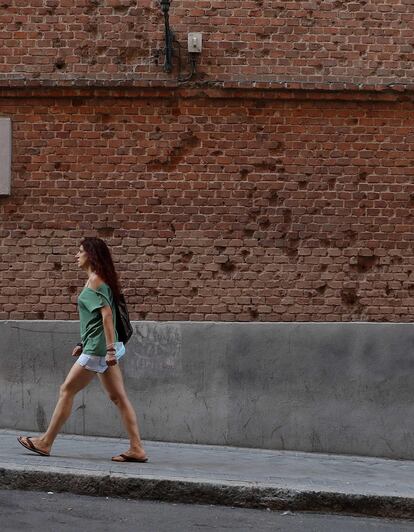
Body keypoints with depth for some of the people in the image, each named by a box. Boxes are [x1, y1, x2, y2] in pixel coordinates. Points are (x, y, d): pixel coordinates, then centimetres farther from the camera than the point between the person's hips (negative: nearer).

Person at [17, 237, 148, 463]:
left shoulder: (95, 281, -12)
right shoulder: (100, 279, 17)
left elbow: (106, 314, -21)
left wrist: (110, 349, -26)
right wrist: (85, 345, 25)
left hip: (97, 349, -9)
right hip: (102, 348, 9)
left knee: (66, 391, 0)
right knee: (118, 397, 5)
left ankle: (45, 442, 8)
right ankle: (136, 448, 0)